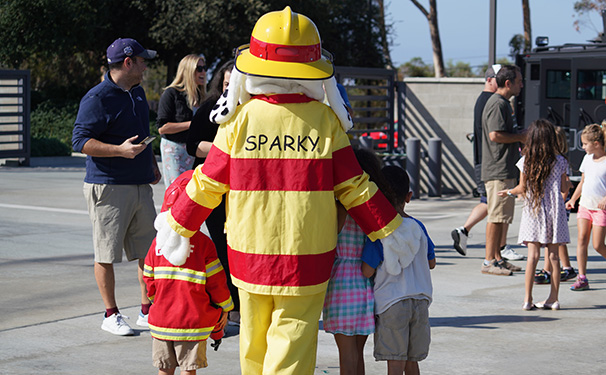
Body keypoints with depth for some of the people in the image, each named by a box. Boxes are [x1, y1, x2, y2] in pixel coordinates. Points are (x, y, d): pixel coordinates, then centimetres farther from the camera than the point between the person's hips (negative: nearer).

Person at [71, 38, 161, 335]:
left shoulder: (137, 93, 17)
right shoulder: (97, 98, -11)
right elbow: (80, 141, -15)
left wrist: (151, 164, 23)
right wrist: (120, 150, -23)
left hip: (140, 185, 8)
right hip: (108, 188, -8)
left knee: (149, 250, 8)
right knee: (106, 254, 0)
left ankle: (148, 311, 19)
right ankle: (111, 315, 10)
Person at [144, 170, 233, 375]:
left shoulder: (158, 242, -3)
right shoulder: (203, 244, -12)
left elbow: (149, 280, 5)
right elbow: (216, 281, -7)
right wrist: (224, 310, 9)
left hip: (162, 319, 3)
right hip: (194, 321, -3)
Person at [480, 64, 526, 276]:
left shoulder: (504, 103, 20)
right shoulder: (497, 104, -14)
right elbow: (495, 135, -23)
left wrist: (520, 137, 13)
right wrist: (520, 137, -11)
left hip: (505, 169, 11)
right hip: (498, 171, -11)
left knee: (501, 216, 13)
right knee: (496, 216, -8)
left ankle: (497, 258, 19)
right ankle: (489, 262, -5)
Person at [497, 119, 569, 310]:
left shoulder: (526, 161, -3)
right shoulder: (559, 161, -1)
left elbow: (523, 188, 1)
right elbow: (563, 188, 6)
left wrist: (509, 192, 21)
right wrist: (567, 182, 28)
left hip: (532, 210, 0)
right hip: (554, 210, 0)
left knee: (533, 255, -1)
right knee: (553, 255, 5)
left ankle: (527, 299, -3)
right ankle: (553, 298, 8)